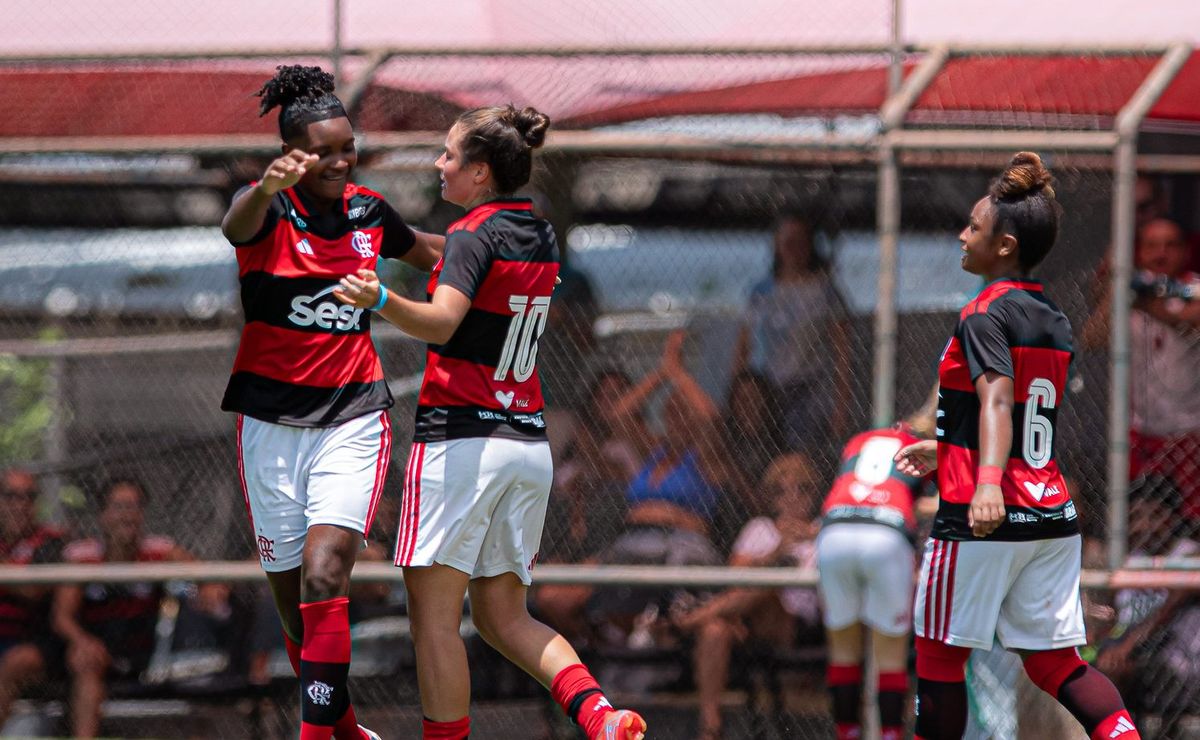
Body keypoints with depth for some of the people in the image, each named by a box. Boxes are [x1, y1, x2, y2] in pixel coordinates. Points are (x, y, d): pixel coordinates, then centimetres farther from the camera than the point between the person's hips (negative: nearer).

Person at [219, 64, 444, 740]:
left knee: (323, 578, -19)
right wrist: (267, 188, -58)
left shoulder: (367, 211, 5)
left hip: (352, 417, 1)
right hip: (272, 422, -1)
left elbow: (429, 250, 28)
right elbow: (238, 224, -35)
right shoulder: (271, 210, -7)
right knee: (292, 598, 6)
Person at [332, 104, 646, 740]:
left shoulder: (474, 235, -11)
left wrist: (381, 301, -45)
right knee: (504, 617, 12)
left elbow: (441, 323, -28)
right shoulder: (542, 237, 12)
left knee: (434, 617, -3)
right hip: (529, 440, 8)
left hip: (461, 436, -8)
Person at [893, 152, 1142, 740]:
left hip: (984, 520, -8)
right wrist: (944, 451, 38)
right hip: (1054, 516, 8)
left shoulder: (984, 316, -10)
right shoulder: (1056, 324, 15)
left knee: (940, 655, 6)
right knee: (1055, 664, 8)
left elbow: (997, 400, -27)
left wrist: (987, 482, -42)